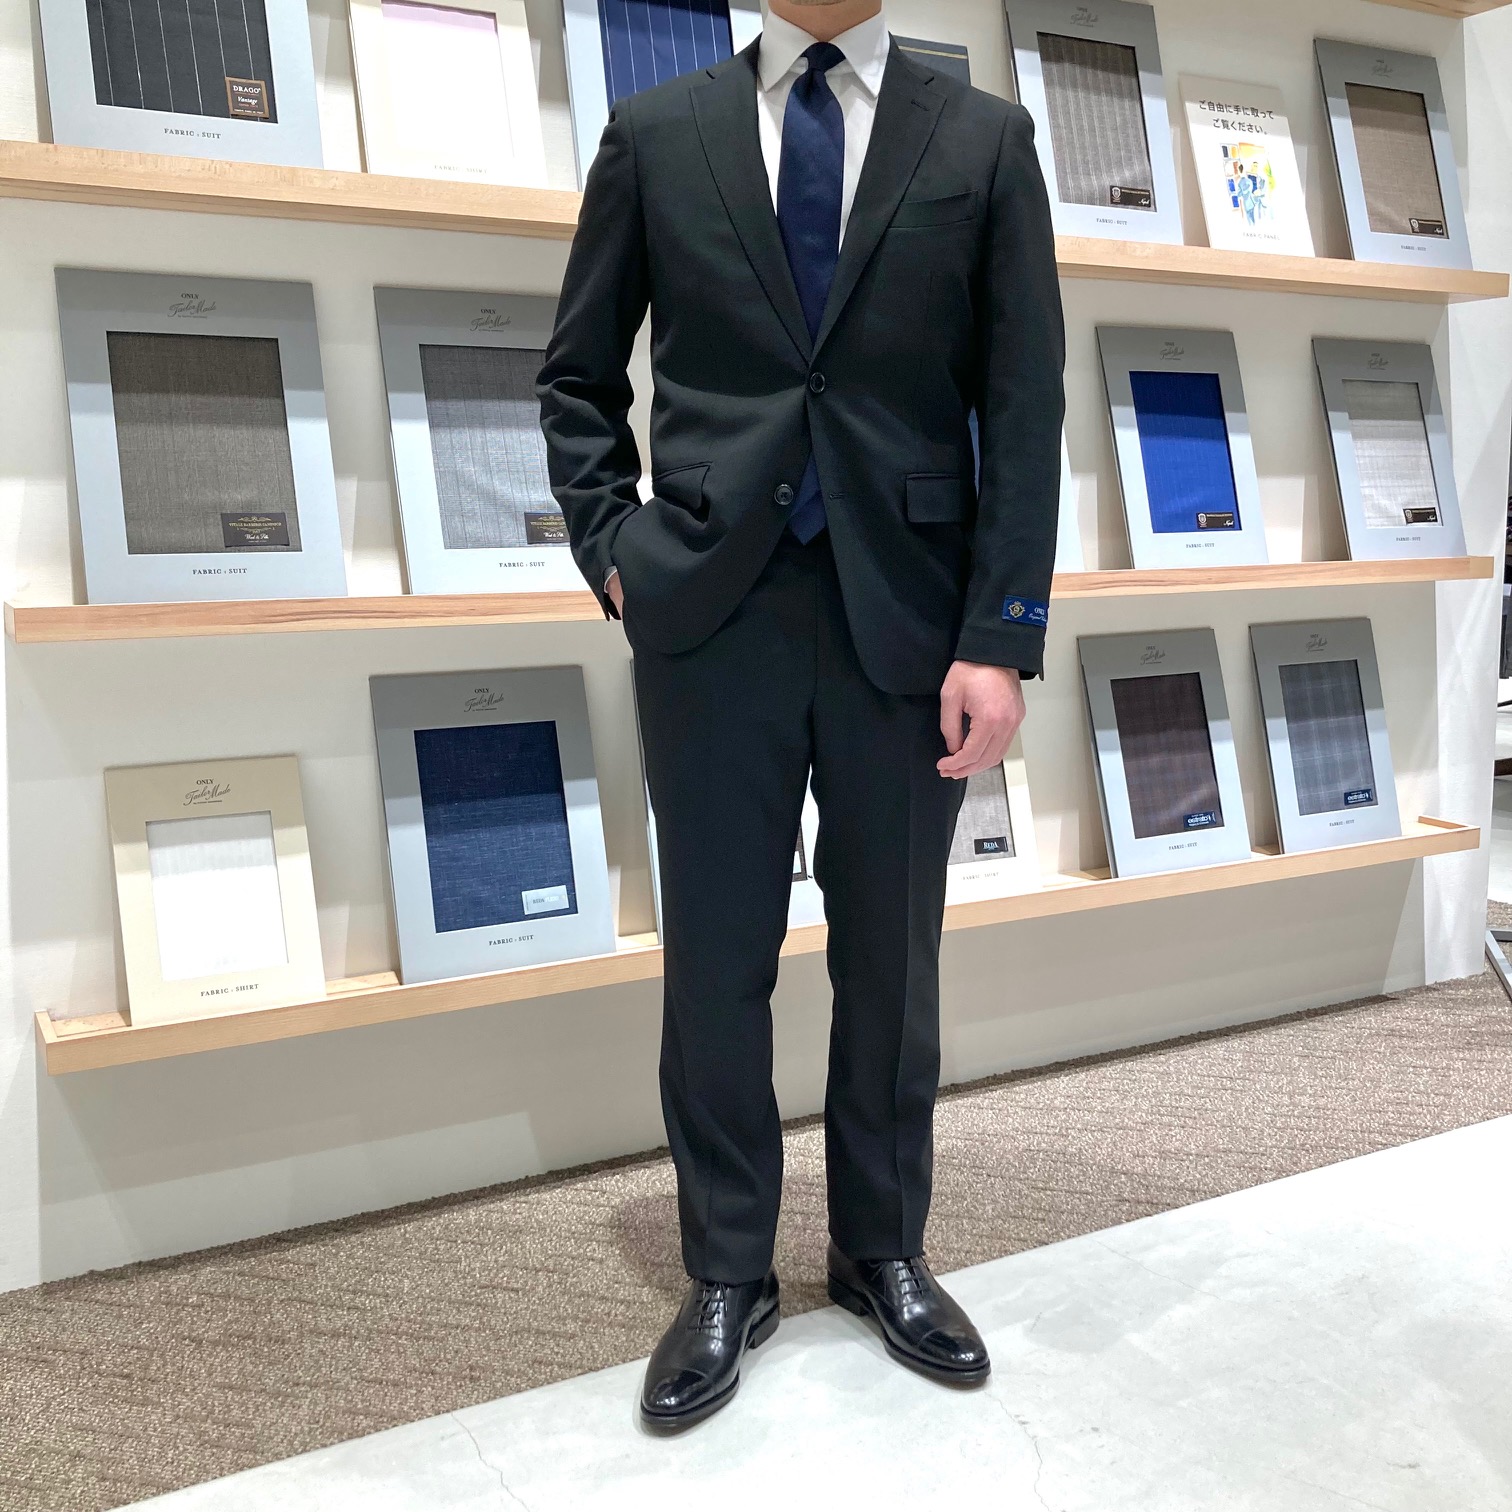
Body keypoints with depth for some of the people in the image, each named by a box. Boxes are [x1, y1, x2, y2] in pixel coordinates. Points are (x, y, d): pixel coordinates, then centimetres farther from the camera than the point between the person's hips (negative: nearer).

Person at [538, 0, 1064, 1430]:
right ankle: (728, 1276, 24)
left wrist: (1001, 638, -7)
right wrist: (611, 547, 1)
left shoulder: (984, 137, 7)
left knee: (891, 957, 10)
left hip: (906, 616, 1)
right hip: (710, 613, 0)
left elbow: (1025, 406, 1)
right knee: (715, 959, 6)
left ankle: (882, 1253, 30)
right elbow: (577, 373, 14)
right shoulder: (655, 130, 9)